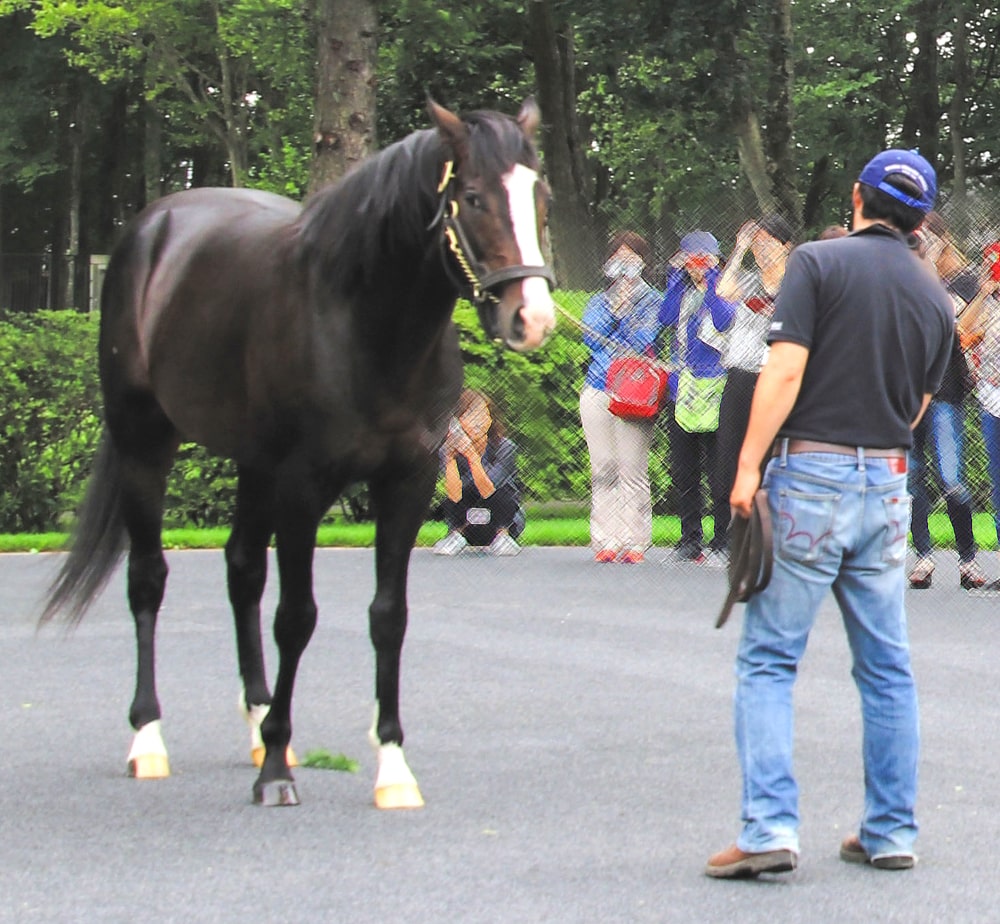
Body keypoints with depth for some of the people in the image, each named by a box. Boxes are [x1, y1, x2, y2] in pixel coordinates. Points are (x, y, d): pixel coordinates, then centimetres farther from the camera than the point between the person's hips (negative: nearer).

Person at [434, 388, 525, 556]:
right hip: (468, 528, 2)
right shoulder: (447, 451, -13)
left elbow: (487, 492, -30)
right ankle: (457, 535, -1)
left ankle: (502, 535, -8)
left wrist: (471, 455, -42)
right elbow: (455, 497, -26)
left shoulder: (505, 448, -17)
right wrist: (450, 457, -37)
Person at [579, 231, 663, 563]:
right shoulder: (598, 301, 18)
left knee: (633, 470, -8)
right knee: (602, 470, 0)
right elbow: (590, 338, 0)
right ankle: (605, 540, 3)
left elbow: (642, 341, -7)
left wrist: (625, 308, -5)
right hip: (597, 390, 3)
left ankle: (634, 542, -4)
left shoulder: (651, 300, 8)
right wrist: (614, 308, -6)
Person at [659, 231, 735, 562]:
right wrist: (676, 277, -5)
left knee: (718, 470, -6)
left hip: (715, 387, -5)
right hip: (682, 391, 5)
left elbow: (724, 320, -16)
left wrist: (710, 280, -15)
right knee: (683, 472, 7)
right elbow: (666, 318, -3)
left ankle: (723, 538, -1)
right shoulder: (681, 291, 14)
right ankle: (690, 538, 15)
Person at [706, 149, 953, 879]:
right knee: (887, 667, 12)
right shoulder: (935, 296, 10)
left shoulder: (820, 262, -5)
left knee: (769, 659, -1)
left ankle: (771, 827, -11)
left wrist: (749, 465, -12)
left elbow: (785, 370, -13)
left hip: (811, 470, -4)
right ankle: (892, 832, 15)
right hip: (889, 483, 4)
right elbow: (917, 405, 12)